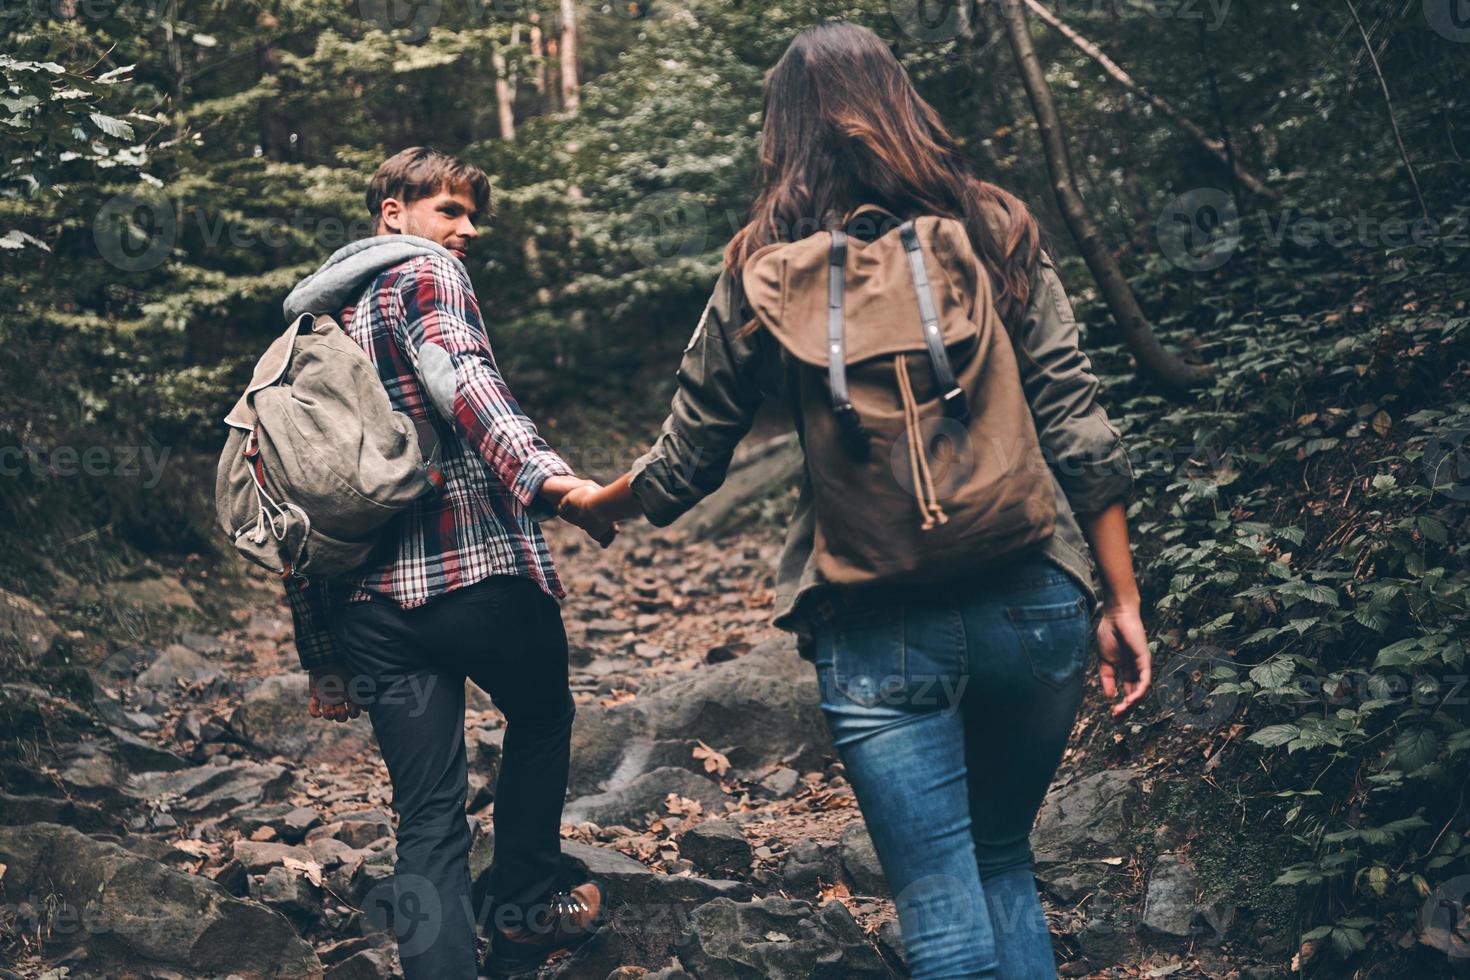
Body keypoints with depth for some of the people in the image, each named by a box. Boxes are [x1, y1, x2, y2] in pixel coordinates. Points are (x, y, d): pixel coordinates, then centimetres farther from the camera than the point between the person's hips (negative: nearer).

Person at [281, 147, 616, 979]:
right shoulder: (425, 271, 0)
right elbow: (458, 375, -23)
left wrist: (323, 659, 23)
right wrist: (543, 474, -39)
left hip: (370, 599, 6)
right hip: (475, 567, -5)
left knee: (428, 816, 6)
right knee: (541, 718, 23)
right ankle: (525, 911, 32)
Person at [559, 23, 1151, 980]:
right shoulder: (997, 233, 4)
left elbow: (687, 463, 9)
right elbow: (1083, 440, 0)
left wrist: (596, 503, 29)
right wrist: (1123, 601, 7)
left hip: (878, 629, -2)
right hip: (1032, 604, 3)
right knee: (1004, 862, 22)